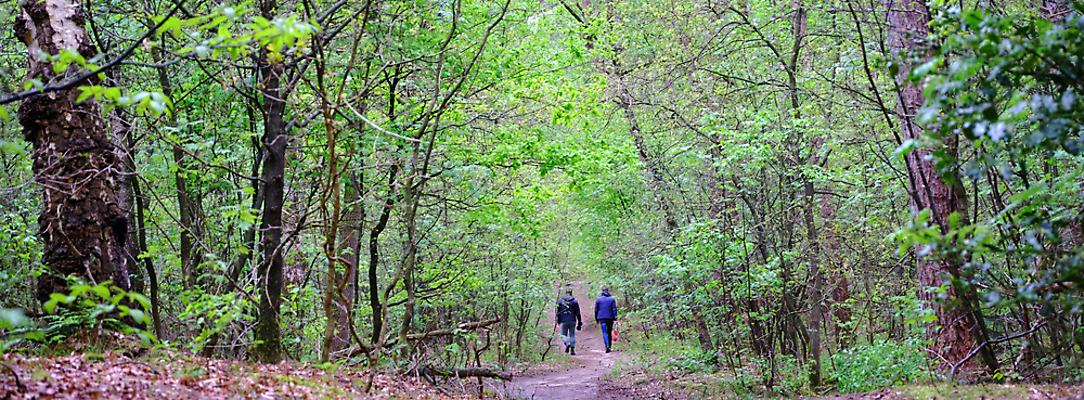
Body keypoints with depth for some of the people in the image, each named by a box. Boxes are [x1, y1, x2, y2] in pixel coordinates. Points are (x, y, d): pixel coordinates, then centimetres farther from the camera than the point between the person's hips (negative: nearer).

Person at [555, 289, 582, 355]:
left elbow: (558, 312, 5)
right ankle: (572, 350, 1)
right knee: (572, 335, 6)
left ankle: (567, 344, -18)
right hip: (572, 321, 0)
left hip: (564, 321, 0)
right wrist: (579, 322, 4)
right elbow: (578, 313, 0)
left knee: (564, 334, 10)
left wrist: (558, 321, 13)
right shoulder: (574, 301, 1)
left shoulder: (560, 301, 4)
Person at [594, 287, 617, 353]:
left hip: (602, 318, -1)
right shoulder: (612, 299, 2)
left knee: (604, 332, -5)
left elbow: (596, 310, 6)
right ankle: (609, 347, 17)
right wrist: (615, 319, -4)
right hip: (610, 318, 1)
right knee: (609, 333, 12)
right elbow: (614, 309, -3)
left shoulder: (598, 299, 2)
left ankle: (607, 345, -26)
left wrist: (596, 319, 15)